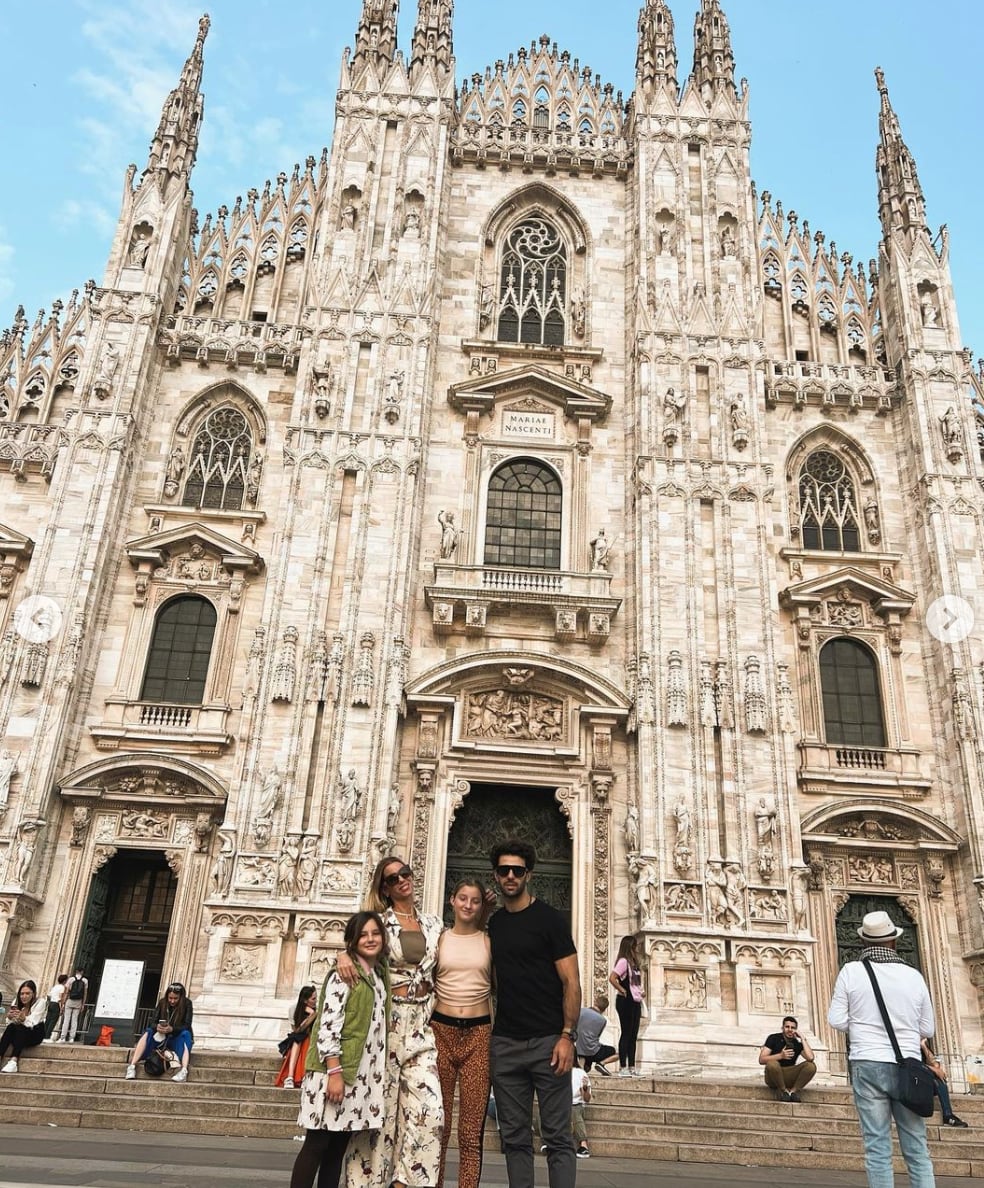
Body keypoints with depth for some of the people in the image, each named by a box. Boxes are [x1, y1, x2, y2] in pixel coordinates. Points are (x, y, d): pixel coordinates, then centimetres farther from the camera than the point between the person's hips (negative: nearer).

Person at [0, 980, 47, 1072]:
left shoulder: (40, 1002, -14)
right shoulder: (16, 1001, -3)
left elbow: (32, 1024, -23)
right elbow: (9, 1023, -8)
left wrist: (23, 1019, -43)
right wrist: (10, 1017, -30)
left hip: (35, 1033, -4)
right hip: (19, 1034, 4)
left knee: (20, 1029, -32)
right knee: (11, 1027, -27)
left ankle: (13, 1061, -43)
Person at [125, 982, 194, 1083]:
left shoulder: (187, 1004, -11)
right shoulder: (162, 1003, -3)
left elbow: (187, 1026, -18)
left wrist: (172, 1029, -36)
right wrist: (157, 1027, -30)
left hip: (178, 1039, -3)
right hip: (162, 1037, 3)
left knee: (186, 1034, -35)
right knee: (148, 1032, -24)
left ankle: (184, 1071, -55)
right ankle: (132, 1066, -35)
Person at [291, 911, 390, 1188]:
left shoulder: (380, 976, 12)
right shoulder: (343, 974, -10)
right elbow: (328, 1026, -17)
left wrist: (379, 1073, 13)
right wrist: (334, 1073, -21)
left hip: (361, 1073, 7)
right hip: (334, 1069, -7)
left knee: (339, 1146, 11)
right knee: (317, 1144, -3)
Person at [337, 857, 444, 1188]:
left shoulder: (434, 924, 12)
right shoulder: (378, 921, 4)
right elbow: (357, 946, 2)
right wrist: (343, 954, -20)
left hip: (421, 1025, 3)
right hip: (386, 1020, -3)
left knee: (428, 1106, -8)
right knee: (380, 1104, 0)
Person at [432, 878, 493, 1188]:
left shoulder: (489, 941, 6)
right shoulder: (439, 938, 6)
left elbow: (498, 991, 12)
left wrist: (498, 1035, 4)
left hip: (479, 1034, 0)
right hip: (441, 1030, 0)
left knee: (472, 1129, 2)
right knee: (437, 1122, 4)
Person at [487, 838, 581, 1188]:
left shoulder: (549, 919, -4)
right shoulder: (494, 925, 11)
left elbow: (571, 982, -6)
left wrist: (567, 1036, -15)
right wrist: (486, 1033, 7)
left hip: (548, 1041, -4)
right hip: (505, 1044, 5)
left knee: (557, 1137, 0)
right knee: (514, 1137, 9)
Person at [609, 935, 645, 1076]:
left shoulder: (634, 963, 15)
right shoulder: (623, 961, -14)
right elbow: (612, 978, -24)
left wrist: (640, 992, 11)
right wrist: (622, 990, -16)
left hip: (635, 1001, 9)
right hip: (626, 1001, -9)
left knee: (633, 1035, 10)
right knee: (626, 1034, -4)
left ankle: (631, 1067, 16)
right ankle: (622, 1067, 0)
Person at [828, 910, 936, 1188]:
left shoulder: (851, 971, -4)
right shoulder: (913, 975, 1)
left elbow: (837, 1021, -3)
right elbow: (928, 1029, 8)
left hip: (868, 1064, -2)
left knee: (877, 1147, 2)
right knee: (917, 1148, 9)